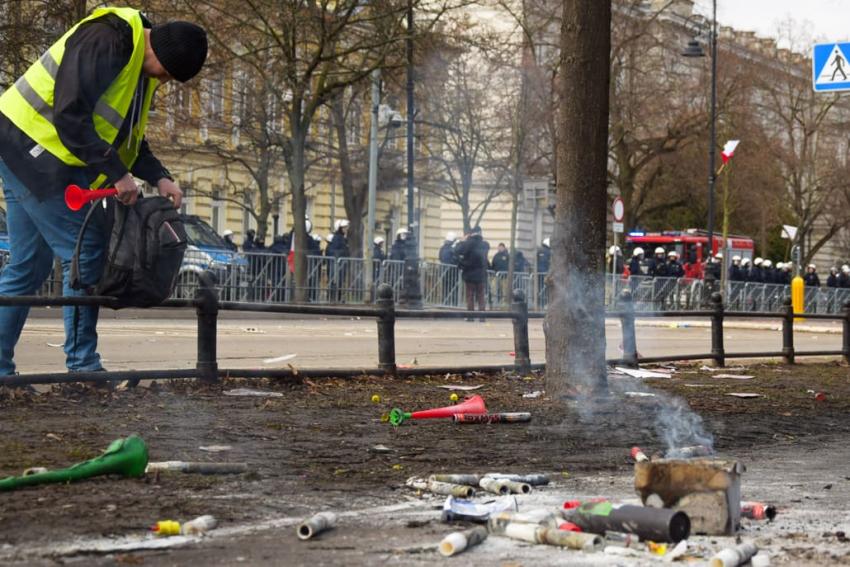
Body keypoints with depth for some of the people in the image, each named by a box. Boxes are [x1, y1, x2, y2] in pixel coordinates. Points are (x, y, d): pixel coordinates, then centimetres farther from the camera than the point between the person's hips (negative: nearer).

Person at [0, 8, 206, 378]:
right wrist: (117, 173, -22)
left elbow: (128, 136, 18)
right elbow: (69, 117, -26)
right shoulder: (105, 42, -20)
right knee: (86, 254, -8)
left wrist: (159, 177, 2)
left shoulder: (142, 70, 12)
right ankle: (82, 366, -2)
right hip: (34, 146, -10)